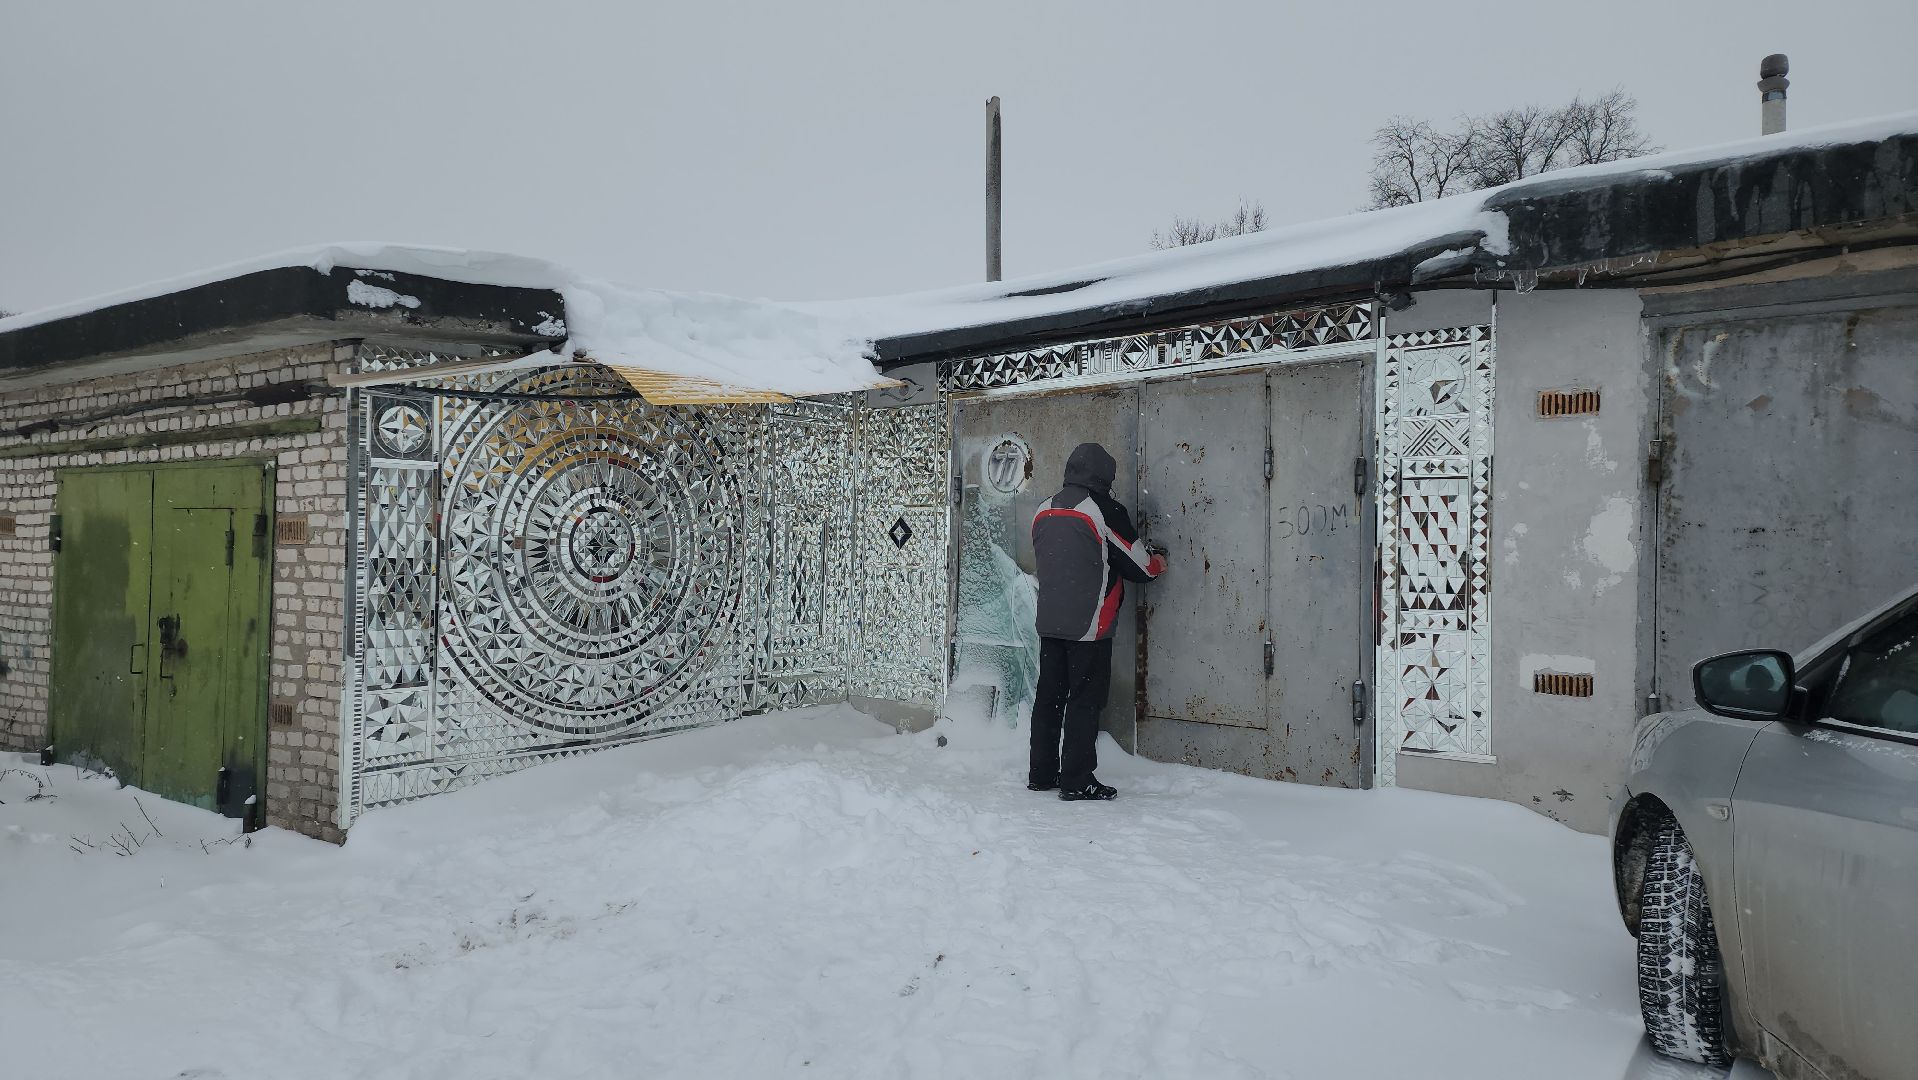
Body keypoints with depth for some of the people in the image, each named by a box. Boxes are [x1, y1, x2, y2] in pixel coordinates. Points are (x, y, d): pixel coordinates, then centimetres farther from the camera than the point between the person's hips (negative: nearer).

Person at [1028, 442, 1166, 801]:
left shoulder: (1044, 510, 9)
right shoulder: (1104, 509, -11)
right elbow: (1137, 563, -4)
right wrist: (1158, 564, 17)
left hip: (1049, 621, 6)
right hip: (1089, 624, -6)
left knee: (1049, 697, 13)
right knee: (1084, 702, -1)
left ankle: (1042, 773, 20)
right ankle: (1077, 782, 1)